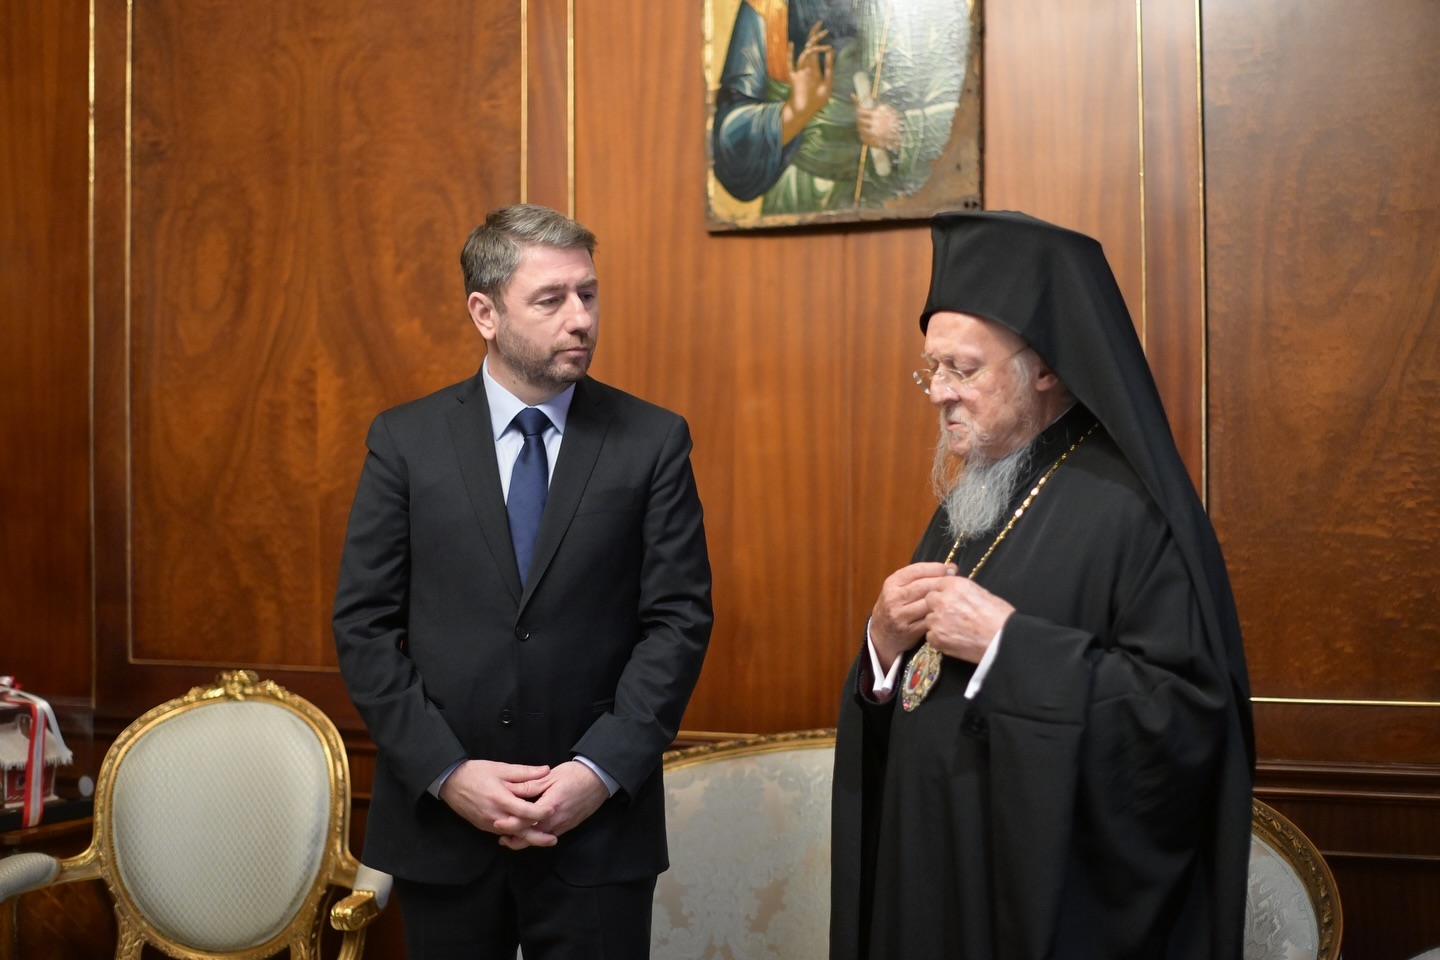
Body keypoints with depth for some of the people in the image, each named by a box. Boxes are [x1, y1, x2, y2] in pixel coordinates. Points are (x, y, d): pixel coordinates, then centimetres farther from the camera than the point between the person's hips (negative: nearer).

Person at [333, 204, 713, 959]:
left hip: (599, 823, 0)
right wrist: (446, 772, -10)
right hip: (441, 817, 1)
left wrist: (602, 769, -12)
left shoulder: (653, 441, -1)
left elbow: (679, 619, -3)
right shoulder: (406, 440, 0)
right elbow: (363, 626, -1)